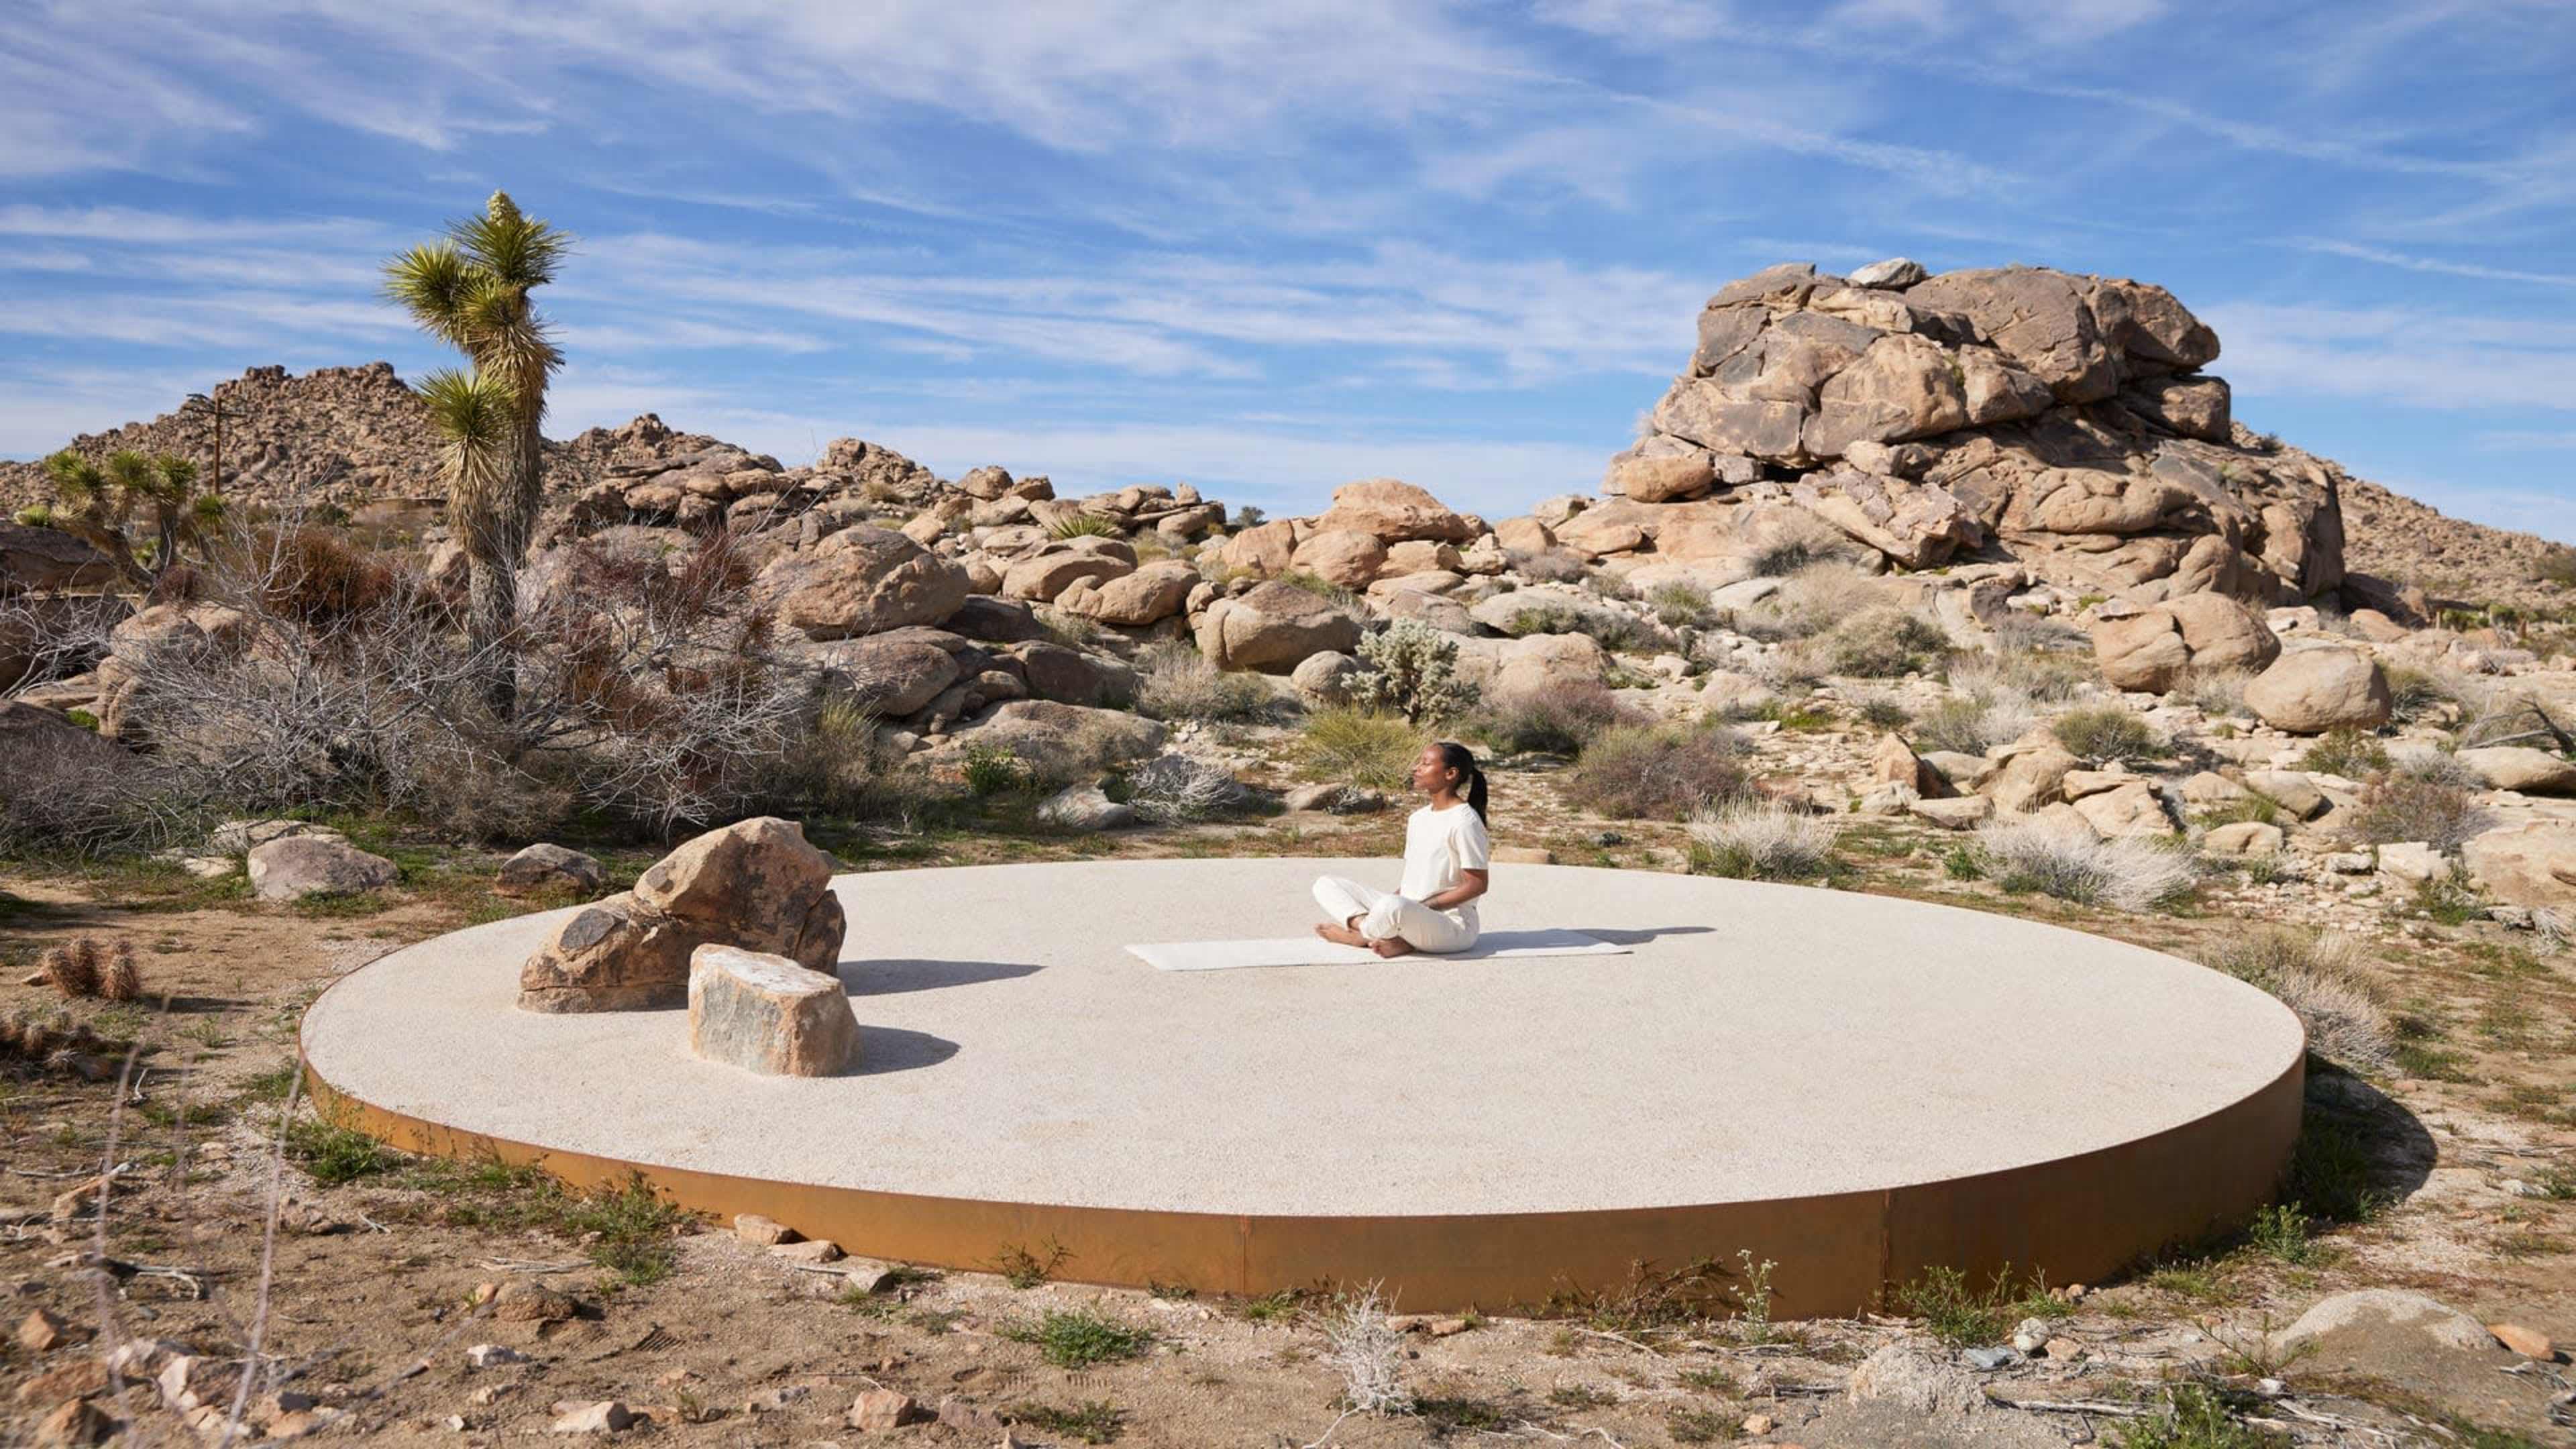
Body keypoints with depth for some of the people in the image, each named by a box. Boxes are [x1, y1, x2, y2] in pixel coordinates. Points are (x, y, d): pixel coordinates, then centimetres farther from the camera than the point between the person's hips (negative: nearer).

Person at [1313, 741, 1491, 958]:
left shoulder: (1464, 821, -13)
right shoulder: (1418, 818, 13)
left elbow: (1477, 885, -15)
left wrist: (1426, 906, -16)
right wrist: (1394, 896, -2)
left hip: (1452, 923, -9)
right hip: (1410, 913, 9)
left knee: (1393, 907, -42)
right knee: (1326, 885, 3)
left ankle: (1360, 934, -8)